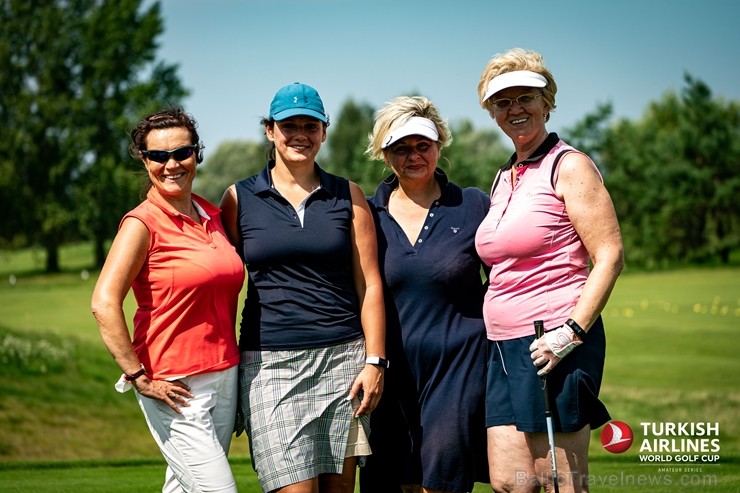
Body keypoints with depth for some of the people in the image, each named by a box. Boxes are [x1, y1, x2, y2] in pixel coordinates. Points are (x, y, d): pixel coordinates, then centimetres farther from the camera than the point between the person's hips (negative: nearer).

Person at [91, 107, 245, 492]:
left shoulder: (212, 216, 10)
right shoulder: (143, 223, -10)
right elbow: (104, 304, -18)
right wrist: (139, 378, -18)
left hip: (225, 378, 6)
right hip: (177, 388, -6)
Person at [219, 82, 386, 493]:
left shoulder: (348, 196, 9)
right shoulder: (240, 198, 7)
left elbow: (370, 284, 7)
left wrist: (375, 361, -1)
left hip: (343, 357, 1)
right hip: (271, 364, -1)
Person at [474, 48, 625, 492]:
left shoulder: (569, 165, -4)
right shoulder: (504, 179, 19)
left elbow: (610, 256, -11)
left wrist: (571, 332, -20)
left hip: (554, 345, -7)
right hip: (505, 348, 8)